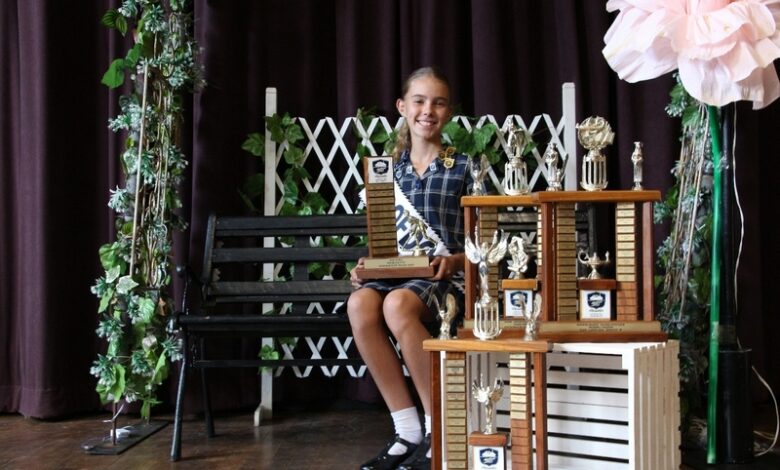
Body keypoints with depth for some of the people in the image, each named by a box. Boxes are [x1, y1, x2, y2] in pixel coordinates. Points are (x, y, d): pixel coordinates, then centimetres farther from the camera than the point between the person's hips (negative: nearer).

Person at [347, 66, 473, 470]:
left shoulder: (463, 168, 7)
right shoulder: (388, 170, 16)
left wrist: (455, 260, -14)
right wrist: (366, 265, 0)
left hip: (447, 275, -3)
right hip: (394, 272, 4)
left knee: (398, 304, -37)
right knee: (359, 303, -32)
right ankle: (407, 432, -24)